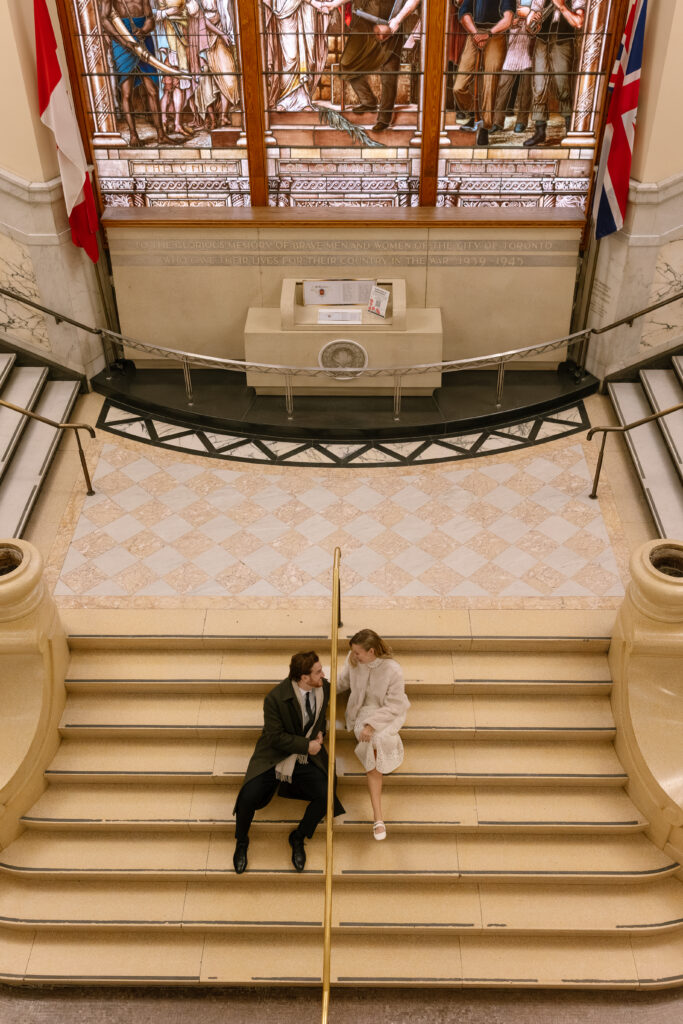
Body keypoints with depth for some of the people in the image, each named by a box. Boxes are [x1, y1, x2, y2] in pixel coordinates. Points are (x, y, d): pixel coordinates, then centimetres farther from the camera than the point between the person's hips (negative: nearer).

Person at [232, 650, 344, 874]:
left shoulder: (325, 688, -6)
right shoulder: (275, 698, -22)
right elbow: (275, 737, -16)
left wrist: (320, 733, 0)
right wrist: (306, 745, -17)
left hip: (307, 758, 4)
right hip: (274, 754, -3)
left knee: (325, 796, -19)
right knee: (248, 797, -22)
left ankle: (298, 838, 9)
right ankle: (241, 842, 10)